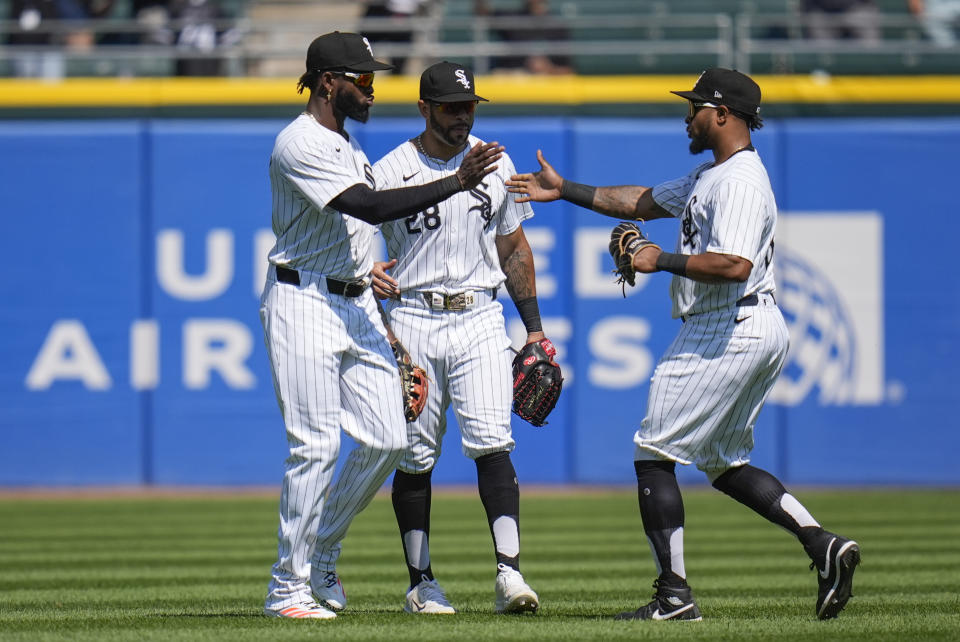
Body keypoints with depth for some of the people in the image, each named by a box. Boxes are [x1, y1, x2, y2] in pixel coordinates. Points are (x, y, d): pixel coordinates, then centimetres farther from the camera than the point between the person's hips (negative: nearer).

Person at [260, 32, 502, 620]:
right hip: (304, 302, -9)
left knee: (387, 438, 2)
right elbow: (370, 207, -25)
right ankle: (288, 588, -3)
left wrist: (378, 321, 22)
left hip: (356, 305, 9)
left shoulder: (348, 146, 18)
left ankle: (321, 547, 20)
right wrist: (456, 182, -28)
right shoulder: (300, 145, -14)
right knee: (315, 444, -10)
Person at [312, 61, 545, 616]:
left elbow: (514, 248, 16)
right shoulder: (390, 171, -2)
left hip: (480, 319, 1)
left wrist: (534, 326, 12)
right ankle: (422, 582, 11)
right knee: (415, 455, 3)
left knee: (492, 443, -12)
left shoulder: (496, 165, 9)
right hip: (412, 322, -1)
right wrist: (368, 274, -24)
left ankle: (510, 573, -18)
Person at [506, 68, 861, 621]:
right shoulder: (711, 176, 18)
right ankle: (822, 544, 1)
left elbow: (734, 265, -28)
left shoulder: (741, 181, -16)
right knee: (724, 462, 17)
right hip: (762, 332, 11)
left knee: (654, 453, -5)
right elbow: (644, 202, 27)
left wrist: (663, 261, -19)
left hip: (727, 332, -11)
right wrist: (565, 191, 26)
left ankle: (674, 595, -7)